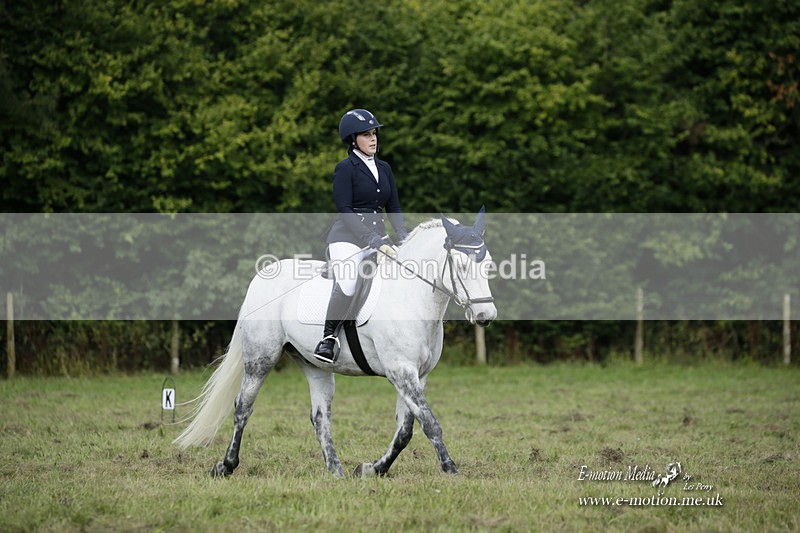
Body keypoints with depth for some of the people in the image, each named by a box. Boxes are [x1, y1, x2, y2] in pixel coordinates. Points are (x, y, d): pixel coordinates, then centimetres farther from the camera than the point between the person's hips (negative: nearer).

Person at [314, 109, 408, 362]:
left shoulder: (384, 169, 18)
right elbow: (345, 211, -12)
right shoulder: (345, 169, -3)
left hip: (377, 238, 7)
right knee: (346, 285, -32)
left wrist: (403, 236, -1)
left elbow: (393, 208, 19)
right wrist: (372, 239, -21)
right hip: (348, 237, -7)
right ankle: (328, 338, -20)